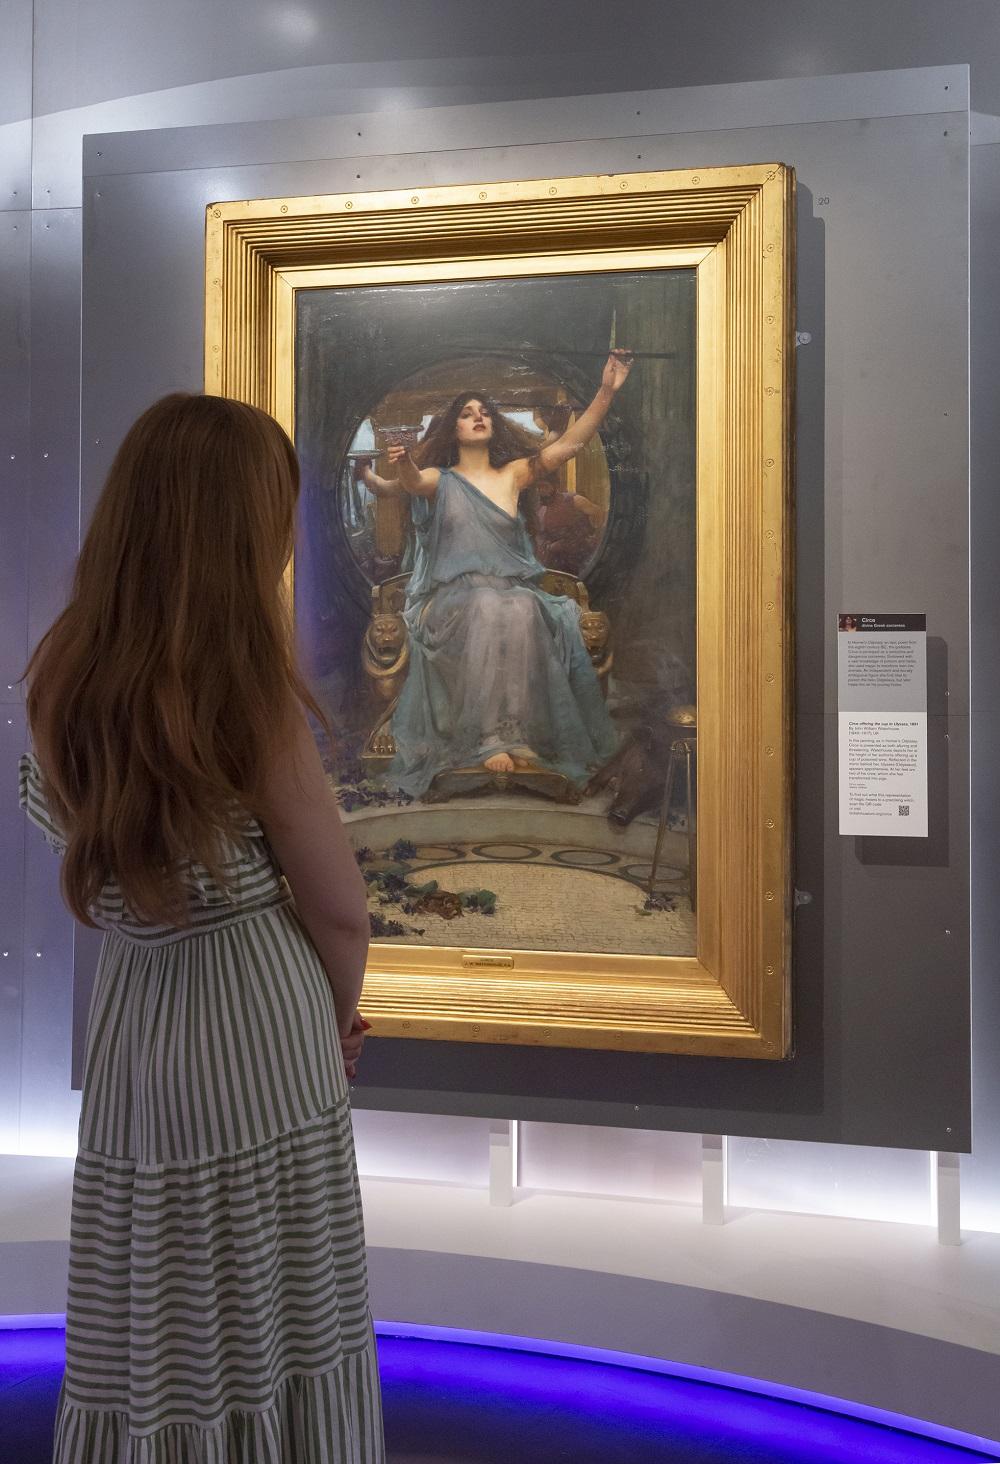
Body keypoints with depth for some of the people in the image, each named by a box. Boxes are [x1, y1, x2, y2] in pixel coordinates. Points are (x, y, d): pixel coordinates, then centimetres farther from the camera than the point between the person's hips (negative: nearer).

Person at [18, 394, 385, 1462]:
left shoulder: (61, 673, -7)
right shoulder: (252, 695, -20)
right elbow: (338, 907, -11)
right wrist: (337, 1015, 9)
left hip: (129, 1026, 5)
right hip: (260, 1034, -4)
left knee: (146, 1331, 19)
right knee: (266, 1333, 14)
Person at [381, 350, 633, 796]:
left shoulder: (514, 474, 16)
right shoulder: (439, 480, 11)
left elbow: (569, 443, 6)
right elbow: (414, 482, -14)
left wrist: (606, 392, -6)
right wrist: (404, 466, -40)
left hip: (513, 593, 2)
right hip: (453, 597, -2)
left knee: (522, 614, -35)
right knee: (487, 612, -37)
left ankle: (518, 732, -31)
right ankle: (487, 737, -34)